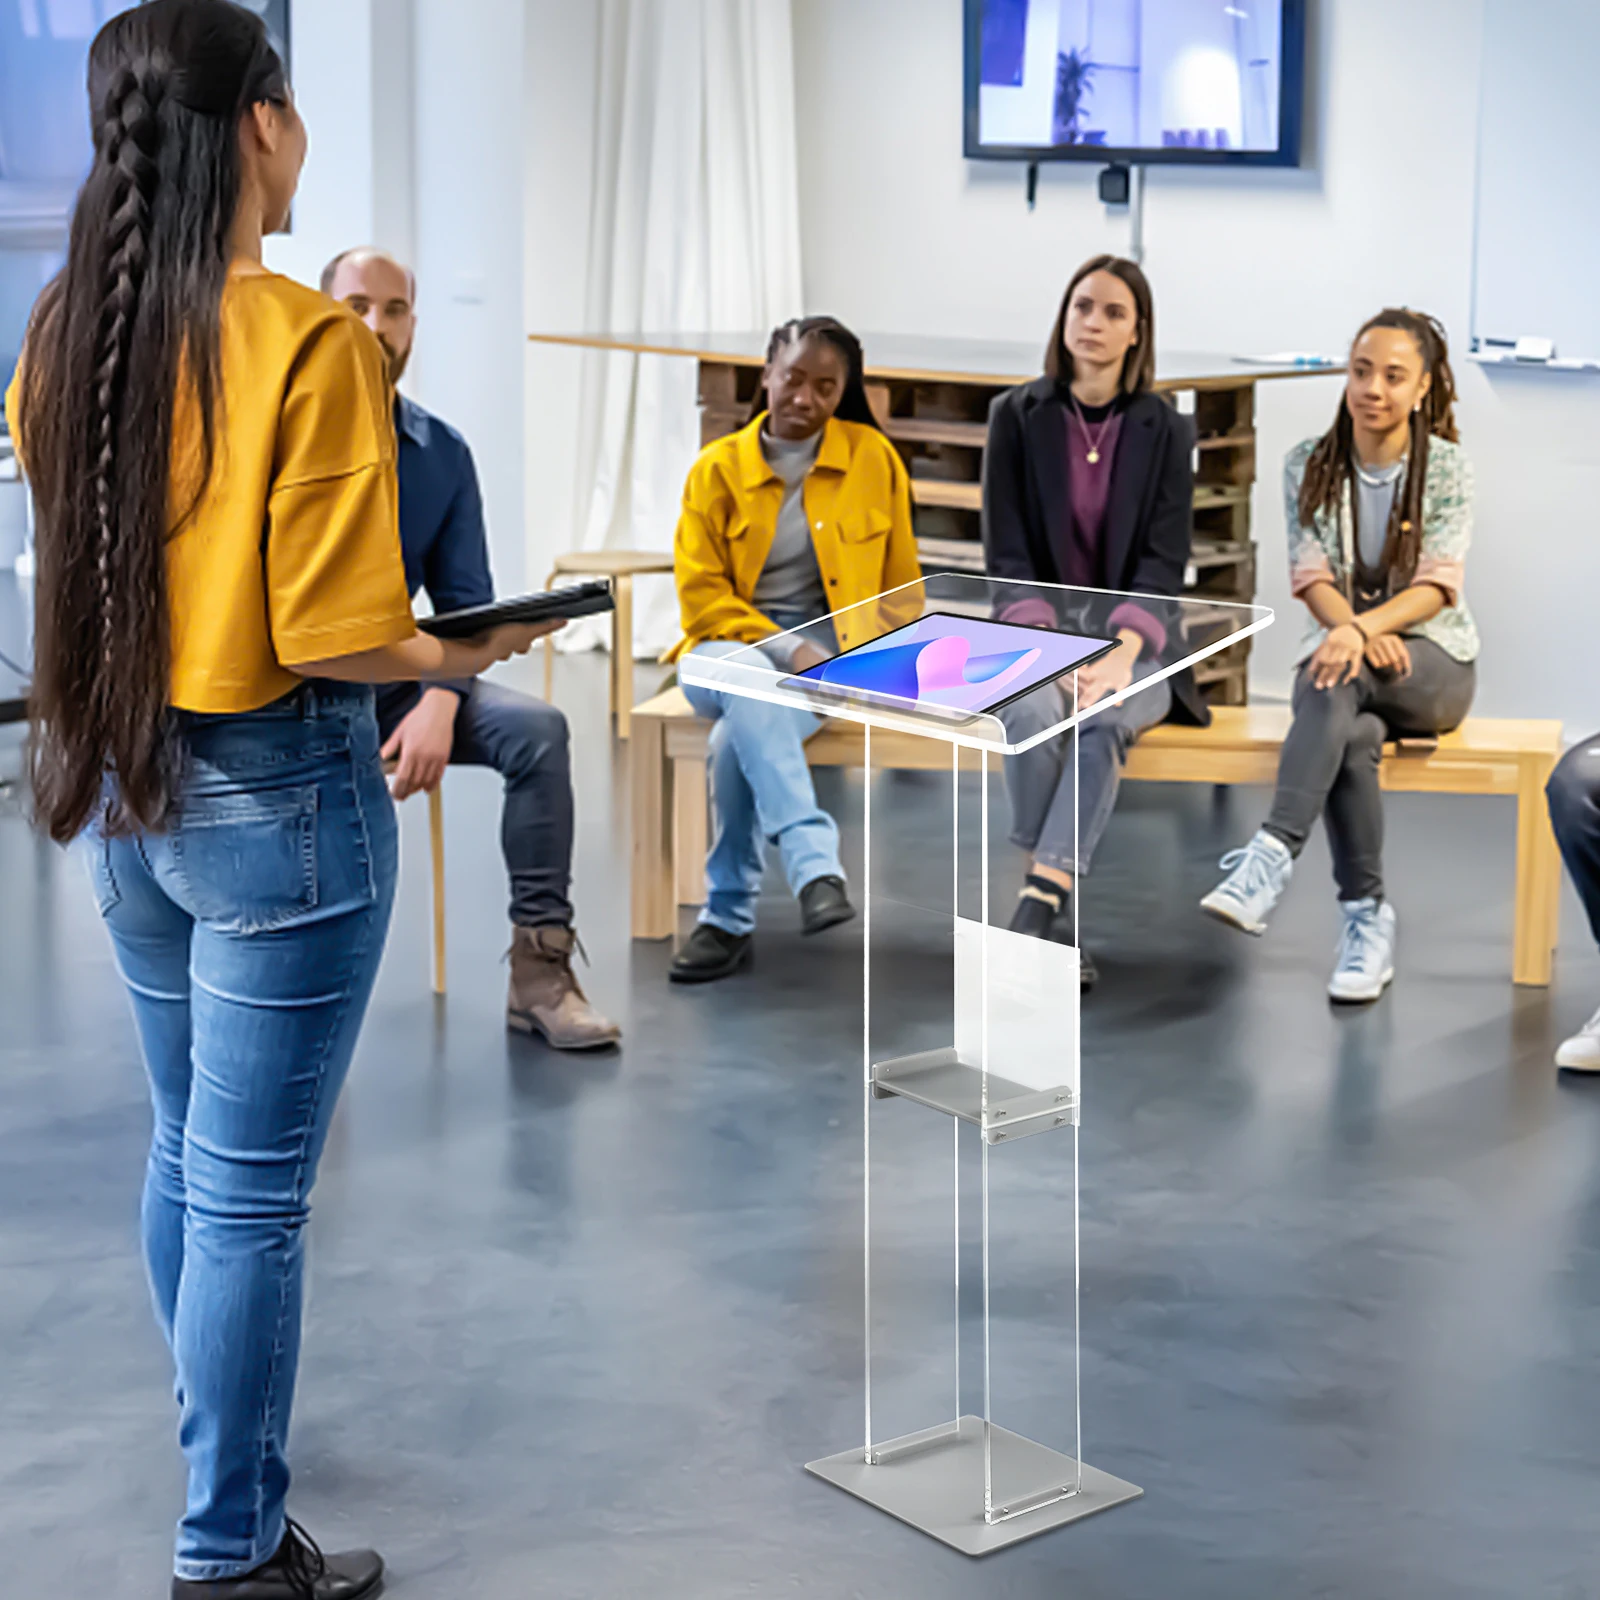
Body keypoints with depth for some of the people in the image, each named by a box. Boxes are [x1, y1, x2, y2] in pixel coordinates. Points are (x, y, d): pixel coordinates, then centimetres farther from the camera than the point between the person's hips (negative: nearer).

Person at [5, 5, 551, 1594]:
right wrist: (473, 654, -2)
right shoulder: (306, 342, -19)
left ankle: (216, 1440, 42)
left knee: (186, 1145, 23)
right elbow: (332, 640, -20)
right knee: (250, 1193, 4)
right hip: (277, 794, -7)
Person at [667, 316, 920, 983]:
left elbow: (900, 584, 11)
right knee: (747, 685, -38)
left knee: (737, 738, -33)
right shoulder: (717, 468, 3)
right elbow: (701, 595, -2)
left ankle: (729, 918, -23)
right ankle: (815, 867, -48)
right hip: (730, 646, 1)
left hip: (828, 649, 0)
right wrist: (783, 647, -16)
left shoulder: (873, 457, 5)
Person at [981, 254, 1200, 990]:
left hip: (1130, 638, 0)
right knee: (1032, 714, -34)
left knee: (1103, 720, -34)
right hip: (1037, 627, 0)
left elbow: (1162, 563, -5)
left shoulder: (1164, 430, 3)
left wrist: (1121, 653, -24)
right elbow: (1006, 554, -2)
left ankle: (1036, 905, -40)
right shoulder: (1016, 416, 2)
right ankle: (1061, 917, -28)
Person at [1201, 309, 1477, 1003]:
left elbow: (1437, 586, -12)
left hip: (1433, 663, -2)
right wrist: (1355, 628, -24)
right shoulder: (1309, 465, 5)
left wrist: (1364, 628, -31)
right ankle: (1367, 916, -33)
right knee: (1354, 733, -35)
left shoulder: (1446, 467, -2)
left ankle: (1272, 856, -50)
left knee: (1335, 680, -37)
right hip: (1342, 642, 2)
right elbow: (1311, 576, -2)